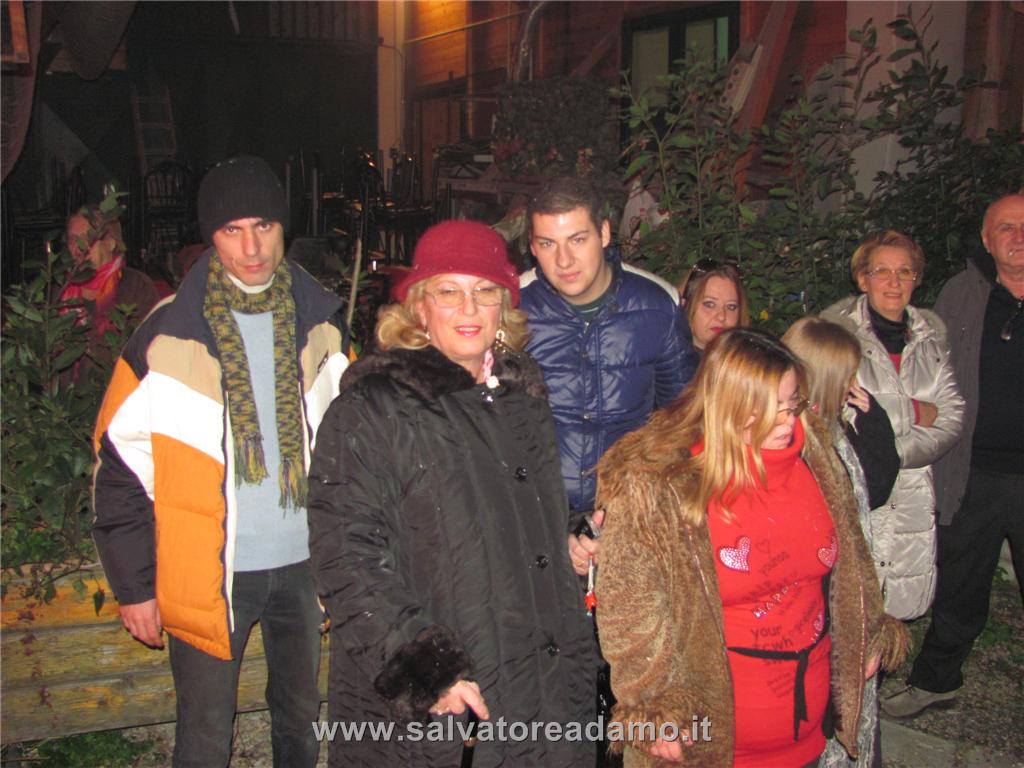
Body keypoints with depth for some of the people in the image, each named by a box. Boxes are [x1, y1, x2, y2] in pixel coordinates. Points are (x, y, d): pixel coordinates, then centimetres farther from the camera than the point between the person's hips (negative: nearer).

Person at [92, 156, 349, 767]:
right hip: (208, 573, -3)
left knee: (302, 717, 19)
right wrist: (134, 584, -5)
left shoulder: (319, 324, 0)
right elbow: (121, 467, -6)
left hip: (303, 564, 3)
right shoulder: (168, 338, -10)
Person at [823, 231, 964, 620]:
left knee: (904, 606, 7)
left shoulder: (932, 332, 11)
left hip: (913, 496, 4)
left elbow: (951, 417, 3)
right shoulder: (836, 326, -5)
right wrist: (915, 411, -11)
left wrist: (892, 454, -11)